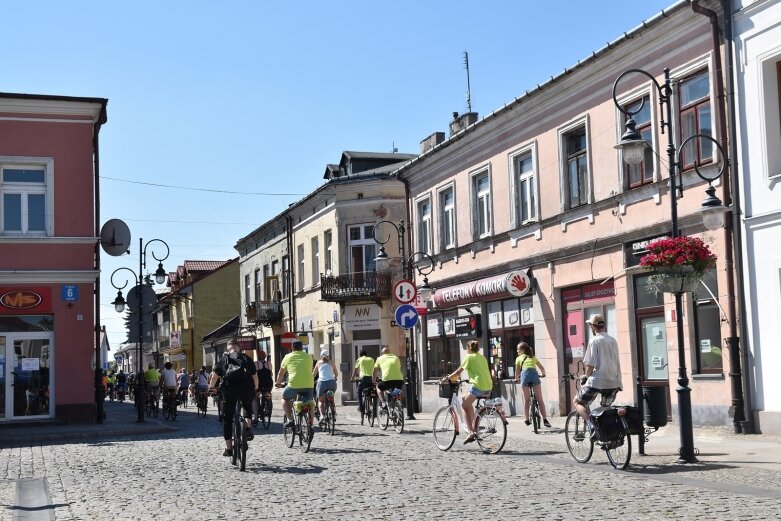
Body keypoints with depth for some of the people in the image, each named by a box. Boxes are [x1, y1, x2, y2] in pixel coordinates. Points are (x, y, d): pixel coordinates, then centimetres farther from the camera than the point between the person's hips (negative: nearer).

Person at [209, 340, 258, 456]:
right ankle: (248, 426, 4)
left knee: (227, 418, 10)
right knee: (247, 407, 31)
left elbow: (214, 376, 6)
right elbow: (255, 376, 12)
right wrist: (255, 389, 26)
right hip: (246, 388, 1)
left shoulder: (223, 359, 14)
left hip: (229, 389, -1)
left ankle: (228, 448, 8)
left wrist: (211, 388, 21)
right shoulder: (247, 358, 17)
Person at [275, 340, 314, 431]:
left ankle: (290, 420, 10)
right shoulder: (308, 357, 17)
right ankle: (310, 425, 17)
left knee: (285, 398, 24)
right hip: (308, 385, 2)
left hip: (294, 384, -2)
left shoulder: (288, 357, 11)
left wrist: (278, 383, 39)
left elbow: (281, 373, 20)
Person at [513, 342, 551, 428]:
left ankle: (527, 420, 13)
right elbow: (542, 368, 29)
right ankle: (545, 420, -2)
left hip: (525, 375, -2)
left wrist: (516, 379, 40)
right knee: (540, 400, 4)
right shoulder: (533, 357, 28)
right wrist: (543, 374, 50)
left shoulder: (518, 358, 20)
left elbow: (517, 372, 21)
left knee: (526, 400, 10)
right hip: (534, 374, 2)